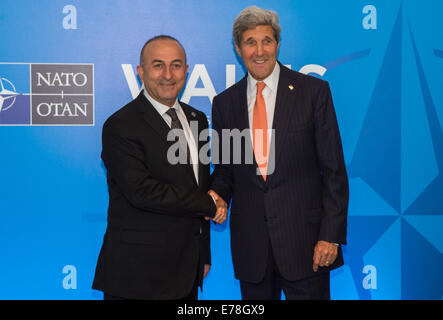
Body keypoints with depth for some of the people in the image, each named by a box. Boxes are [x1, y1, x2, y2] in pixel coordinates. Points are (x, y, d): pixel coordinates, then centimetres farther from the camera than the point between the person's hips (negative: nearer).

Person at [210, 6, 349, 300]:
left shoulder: (313, 90, -2)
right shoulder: (224, 102, 7)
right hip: (250, 242, 3)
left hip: (303, 237, -2)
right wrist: (217, 195, -8)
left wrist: (331, 235, -8)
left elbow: (334, 169, -3)